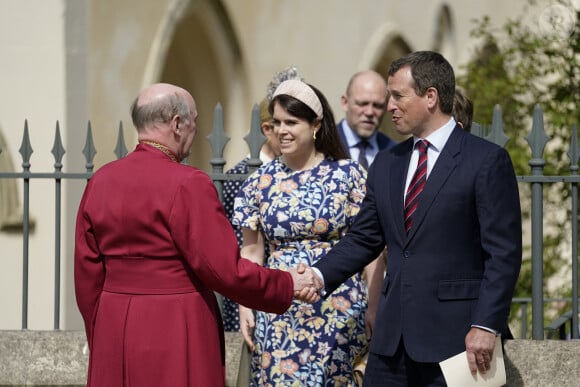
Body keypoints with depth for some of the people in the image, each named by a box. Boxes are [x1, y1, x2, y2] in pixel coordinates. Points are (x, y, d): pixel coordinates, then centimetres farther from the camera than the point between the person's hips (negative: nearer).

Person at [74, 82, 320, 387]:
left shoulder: (101, 181, 6)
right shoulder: (187, 185, -14)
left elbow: (87, 273, 10)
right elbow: (226, 270, -15)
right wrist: (287, 285, -1)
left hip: (113, 334, 6)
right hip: (178, 335, -6)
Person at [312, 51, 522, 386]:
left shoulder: (487, 160, -5)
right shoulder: (387, 164, 15)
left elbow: (503, 253, -9)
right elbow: (363, 239, 17)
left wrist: (486, 326, -16)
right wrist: (319, 276, 0)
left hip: (454, 334, -6)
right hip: (394, 337, 6)